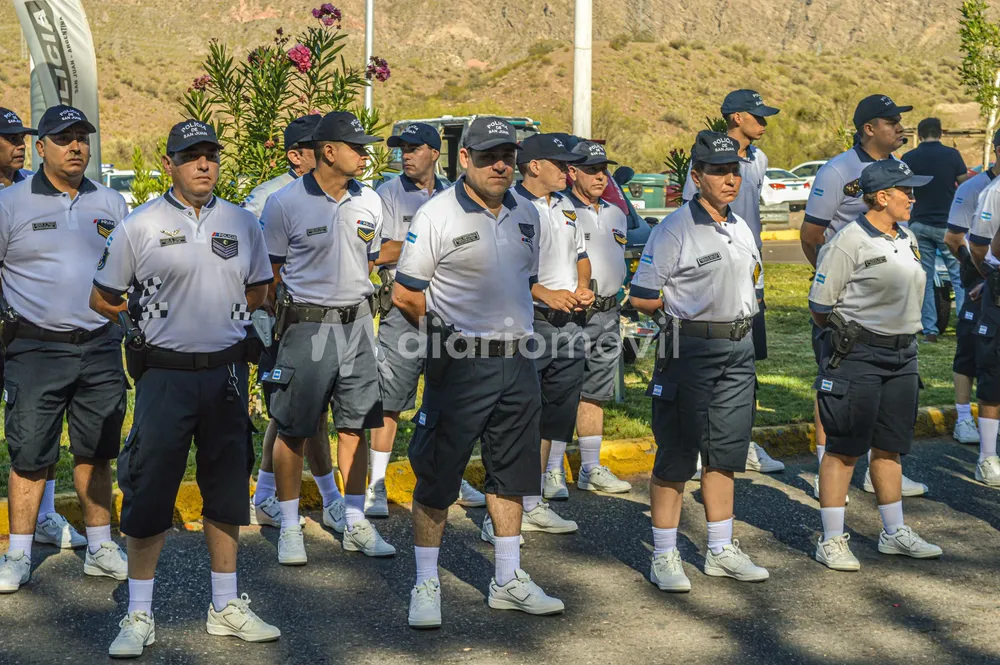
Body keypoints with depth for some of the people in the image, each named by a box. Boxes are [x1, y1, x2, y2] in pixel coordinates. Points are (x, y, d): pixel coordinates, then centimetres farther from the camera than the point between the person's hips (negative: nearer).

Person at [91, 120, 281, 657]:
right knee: (149, 491, -2)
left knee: (226, 489, 11)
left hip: (226, 371, 4)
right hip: (165, 374, -4)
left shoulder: (243, 224, 8)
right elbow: (102, 300, 3)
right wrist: (157, 320, 2)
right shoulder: (139, 226, -3)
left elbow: (258, 293, 19)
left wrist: (214, 314, 7)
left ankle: (226, 607, 23)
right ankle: (139, 617, 10)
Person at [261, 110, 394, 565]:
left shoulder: (369, 201, 6)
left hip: (356, 325, 5)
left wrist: (351, 298, 15)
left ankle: (355, 523, 19)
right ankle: (290, 527, 14)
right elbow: (269, 269, 0)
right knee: (292, 429, 2)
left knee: (355, 424, 8)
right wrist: (293, 311, 1)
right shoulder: (284, 203, -9)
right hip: (305, 327, -4)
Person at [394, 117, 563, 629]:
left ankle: (509, 581, 25)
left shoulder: (524, 216, 9)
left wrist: (512, 330, 12)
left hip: (517, 362, 6)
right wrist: (451, 336, 1)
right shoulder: (437, 216, -10)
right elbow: (405, 295, -8)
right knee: (437, 476, 0)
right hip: (460, 368, -6)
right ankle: (425, 586, 12)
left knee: (511, 472, 13)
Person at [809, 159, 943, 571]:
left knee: (889, 447, 14)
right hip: (857, 356, -7)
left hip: (902, 356, 7)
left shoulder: (907, 239, 11)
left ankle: (894, 533, 25)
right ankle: (832, 541, 5)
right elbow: (819, 306, -10)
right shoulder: (850, 242, -13)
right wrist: (848, 334, -2)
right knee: (844, 448, -2)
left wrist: (904, 335, 14)